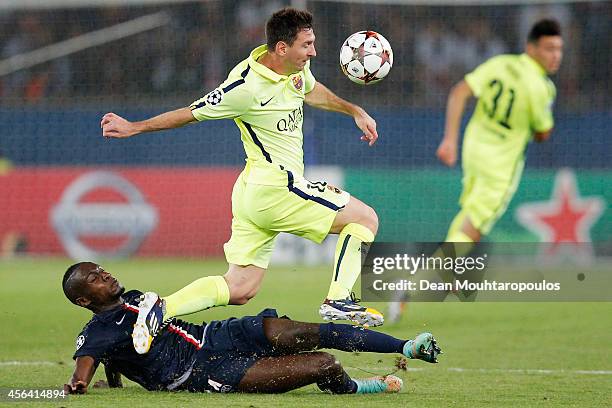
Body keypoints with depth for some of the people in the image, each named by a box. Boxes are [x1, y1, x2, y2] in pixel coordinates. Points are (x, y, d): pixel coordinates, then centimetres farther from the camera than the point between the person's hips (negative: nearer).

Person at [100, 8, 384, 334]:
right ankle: (338, 300, -3)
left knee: (238, 290, 9)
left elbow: (312, 91, 30)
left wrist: (354, 111, 26)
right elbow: (191, 113, -8)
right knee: (365, 218, 0)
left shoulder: (296, 67, 5)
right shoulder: (246, 87, -21)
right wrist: (134, 128, 0)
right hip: (275, 188, -9)